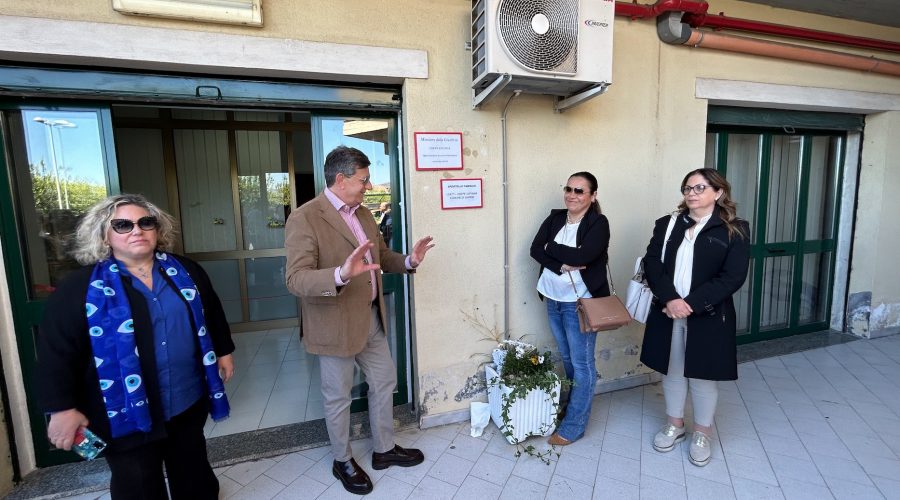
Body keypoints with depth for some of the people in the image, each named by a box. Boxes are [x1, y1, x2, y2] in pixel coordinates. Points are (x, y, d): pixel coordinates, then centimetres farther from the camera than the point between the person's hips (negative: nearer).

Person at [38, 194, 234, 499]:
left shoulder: (186, 271, 0)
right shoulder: (81, 287, -10)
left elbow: (211, 313, 10)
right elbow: (56, 351, -8)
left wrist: (223, 351, 13)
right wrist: (62, 407, -10)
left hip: (189, 399, 3)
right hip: (127, 412, -3)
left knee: (193, 469, 24)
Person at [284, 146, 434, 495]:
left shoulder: (363, 213, 6)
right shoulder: (304, 218, -19)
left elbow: (380, 254, 15)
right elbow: (295, 279, -27)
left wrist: (408, 261, -5)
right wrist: (341, 274, -44)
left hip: (372, 319, 8)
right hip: (336, 325, -7)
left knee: (384, 382, 20)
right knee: (338, 398, 13)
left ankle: (384, 449, 42)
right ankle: (343, 461, 39)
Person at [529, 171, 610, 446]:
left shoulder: (599, 223, -10)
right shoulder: (555, 217, 5)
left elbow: (581, 255, -25)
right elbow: (535, 250, -6)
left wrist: (551, 247, -11)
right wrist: (562, 265, -20)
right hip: (554, 300, 6)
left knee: (582, 363, 5)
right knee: (567, 359, 20)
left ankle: (573, 426, 17)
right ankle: (575, 404, 40)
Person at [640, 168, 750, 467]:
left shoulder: (735, 230, -3)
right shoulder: (667, 224, 5)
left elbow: (733, 277, -12)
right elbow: (652, 264, -5)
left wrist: (691, 304, -19)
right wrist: (670, 299, -19)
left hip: (708, 317, -2)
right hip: (667, 313, 3)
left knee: (703, 375, 10)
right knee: (671, 370, 15)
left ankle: (702, 433, 32)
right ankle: (674, 425, 35)